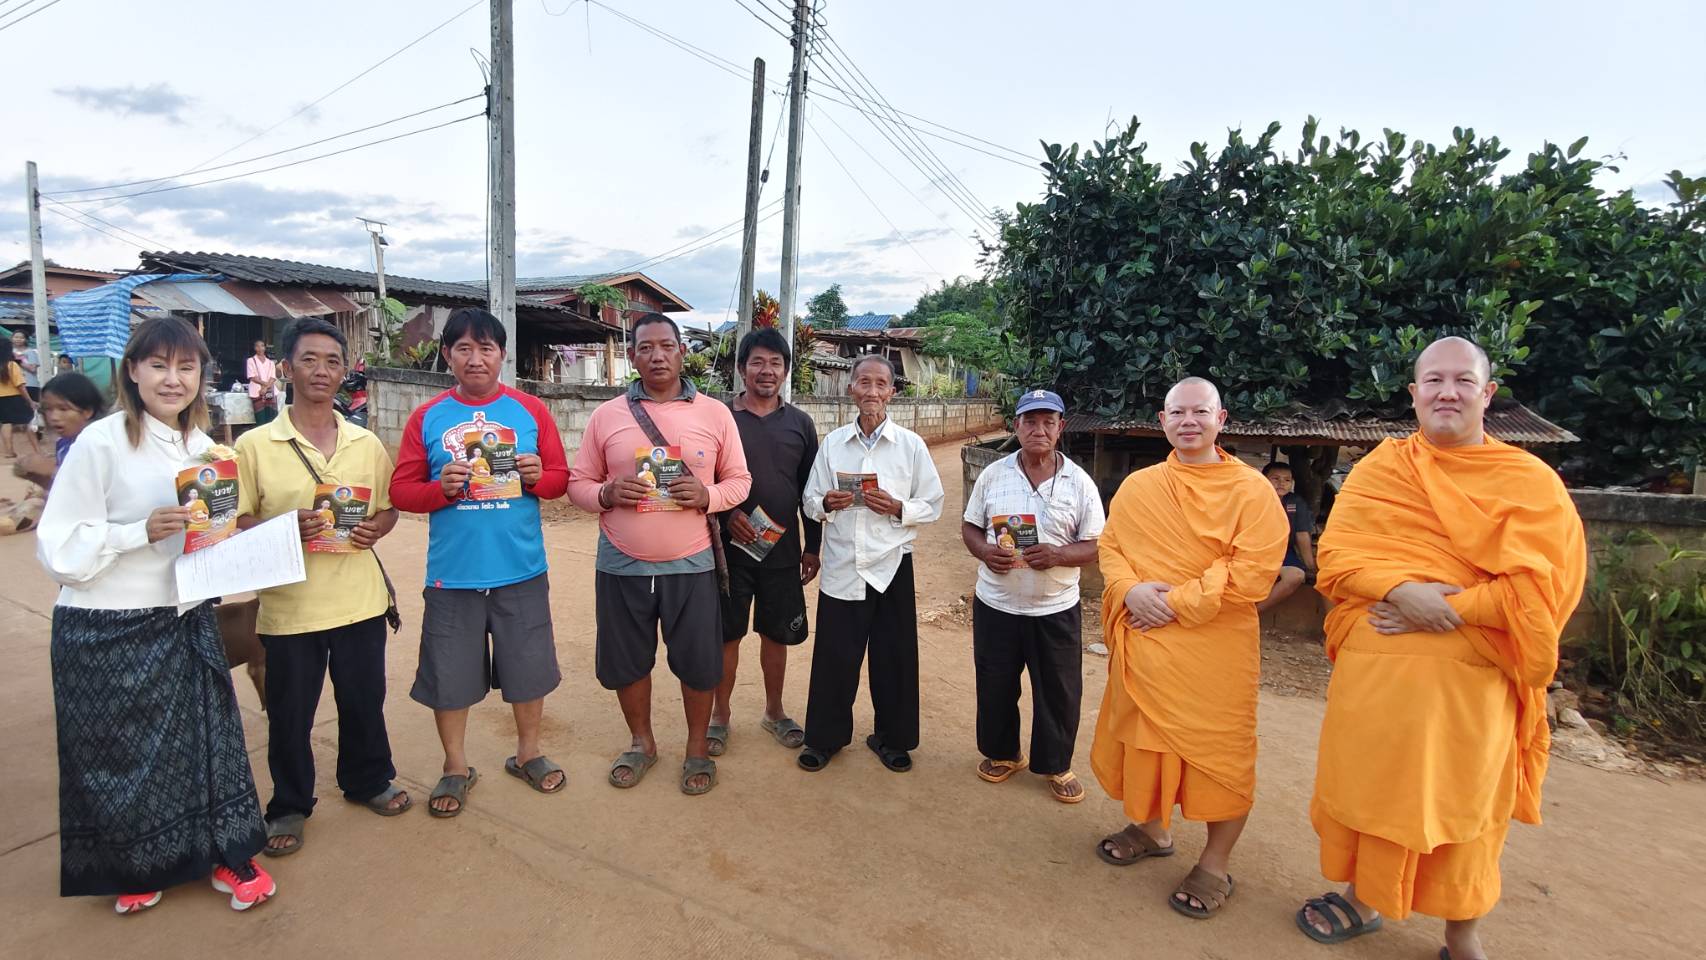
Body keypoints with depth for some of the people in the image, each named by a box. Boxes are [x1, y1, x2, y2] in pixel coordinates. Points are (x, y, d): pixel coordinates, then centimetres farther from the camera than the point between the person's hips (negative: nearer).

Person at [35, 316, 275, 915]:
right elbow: (60, 549, -14)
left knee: (207, 736, 11)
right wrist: (142, 532, -25)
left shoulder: (203, 446, 4)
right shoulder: (101, 443, -14)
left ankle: (227, 854, 27)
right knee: (122, 753, 12)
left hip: (185, 621, 5)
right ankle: (132, 866, 34)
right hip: (107, 631, -4)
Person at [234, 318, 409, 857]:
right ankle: (290, 807, 32)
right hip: (289, 604, -2)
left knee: (364, 699, 16)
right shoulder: (254, 445, -4)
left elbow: (389, 509, 12)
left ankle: (368, 781, 39)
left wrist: (375, 528, -9)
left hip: (360, 599, 2)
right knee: (289, 711, 12)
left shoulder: (366, 444, 5)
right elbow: (236, 521, -3)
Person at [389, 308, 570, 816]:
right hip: (452, 573, 0)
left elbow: (561, 478, 4)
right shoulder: (427, 418, 2)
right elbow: (401, 490, 1)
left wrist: (538, 476, -17)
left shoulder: (531, 410, 2)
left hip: (521, 570, 0)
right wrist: (442, 488, -18)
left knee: (528, 666, 13)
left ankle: (528, 753, 35)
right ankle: (456, 768, 32)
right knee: (450, 674, 11)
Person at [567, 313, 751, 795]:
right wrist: (607, 494, -15)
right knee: (626, 662, 14)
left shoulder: (715, 414, 0)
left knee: (698, 663, 8)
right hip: (621, 566, 2)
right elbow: (578, 483, 6)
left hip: (690, 565, -1)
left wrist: (707, 495, -16)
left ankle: (698, 748, 32)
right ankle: (641, 742, 39)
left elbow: (739, 480, 5)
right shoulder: (606, 415, 2)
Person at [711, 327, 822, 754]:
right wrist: (726, 514, -17)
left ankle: (774, 711, 31)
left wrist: (812, 547, 7)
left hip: (783, 549, 2)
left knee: (776, 634, 12)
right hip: (730, 545, -2)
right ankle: (720, 714, 26)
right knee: (726, 634, 7)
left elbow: (809, 490, 7)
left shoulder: (800, 423, 4)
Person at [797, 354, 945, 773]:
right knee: (834, 656, 7)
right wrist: (826, 504, -12)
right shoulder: (832, 443, 6)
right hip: (841, 566, 1)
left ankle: (892, 737, 29)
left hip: (891, 566, -1)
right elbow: (810, 502, 10)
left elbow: (932, 505, 2)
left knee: (894, 656, 8)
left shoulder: (911, 445, 0)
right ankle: (826, 736, 27)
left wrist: (897, 508, -15)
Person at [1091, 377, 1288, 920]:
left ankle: (1215, 865, 25)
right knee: (1144, 737, 17)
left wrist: (1176, 603, -18)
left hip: (1215, 650, -4)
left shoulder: (1251, 491, -8)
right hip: (1142, 644, 5)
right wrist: (1129, 590, -12)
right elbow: (1111, 546, 9)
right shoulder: (1137, 487, 7)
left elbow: (1252, 573, -15)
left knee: (1220, 751, 5)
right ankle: (1152, 829, 40)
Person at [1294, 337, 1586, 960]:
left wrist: (1450, 611, -17)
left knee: (1462, 804, 9)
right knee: (1366, 787, 13)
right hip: (1371, 670, 2)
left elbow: (1544, 582, -7)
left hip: (1471, 679, -1)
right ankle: (1363, 900, 36)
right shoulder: (1377, 469, 6)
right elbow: (1337, 552, -2)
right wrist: (1400, 591, -19)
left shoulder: (1531, 483, 2)